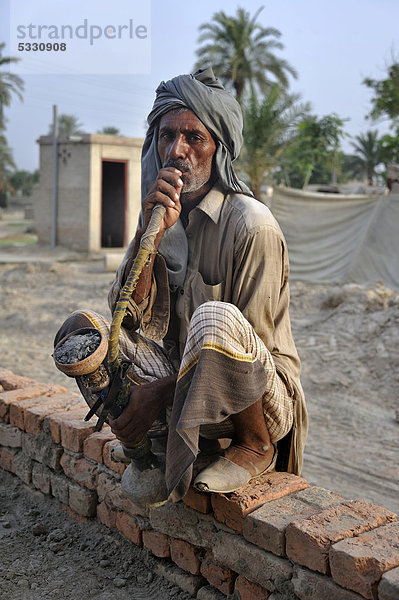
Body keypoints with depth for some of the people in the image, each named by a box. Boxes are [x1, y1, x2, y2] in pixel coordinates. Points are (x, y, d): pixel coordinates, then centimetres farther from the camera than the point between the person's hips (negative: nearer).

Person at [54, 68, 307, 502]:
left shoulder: (251, 225, -18)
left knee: (214, 319, -37)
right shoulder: (160, 213, 2)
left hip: (262, 397, -5)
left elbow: (254, 346, -18)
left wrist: (160, 390, -22)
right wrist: (151, 233, -21)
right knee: (81, 329, -11)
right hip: (180, 381, 5)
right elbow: (127, 316, -7)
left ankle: (255, 448, -10)